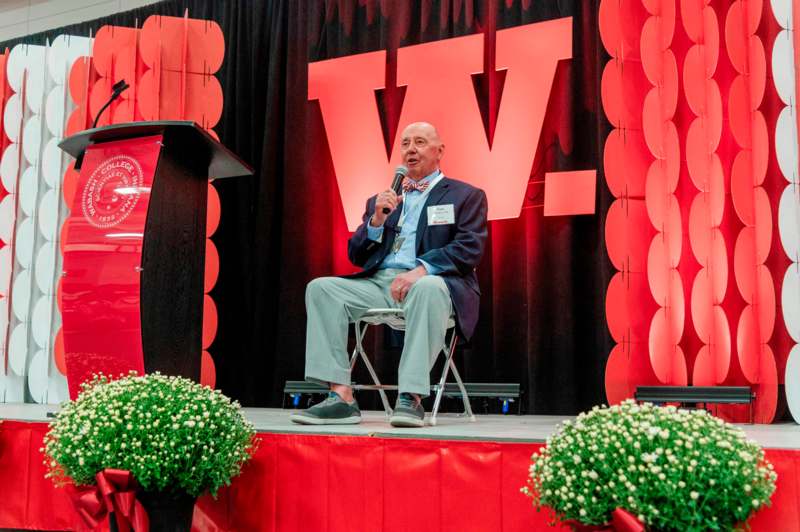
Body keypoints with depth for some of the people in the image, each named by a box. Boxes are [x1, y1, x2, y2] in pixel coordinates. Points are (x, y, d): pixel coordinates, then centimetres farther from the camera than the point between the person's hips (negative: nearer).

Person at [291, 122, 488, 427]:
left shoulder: (466, 196, 12)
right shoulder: (380, 200, 25)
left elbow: (469, 249, -4)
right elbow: (356, 256, 19)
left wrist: (421, 269, -20)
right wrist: (376, 221, 1)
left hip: (430, 282, -4)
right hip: (379, 282, 5)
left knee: (428, 288, -39)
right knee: (321, 288, -20)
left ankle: (411, 398, -39)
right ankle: (341, 397, -27)